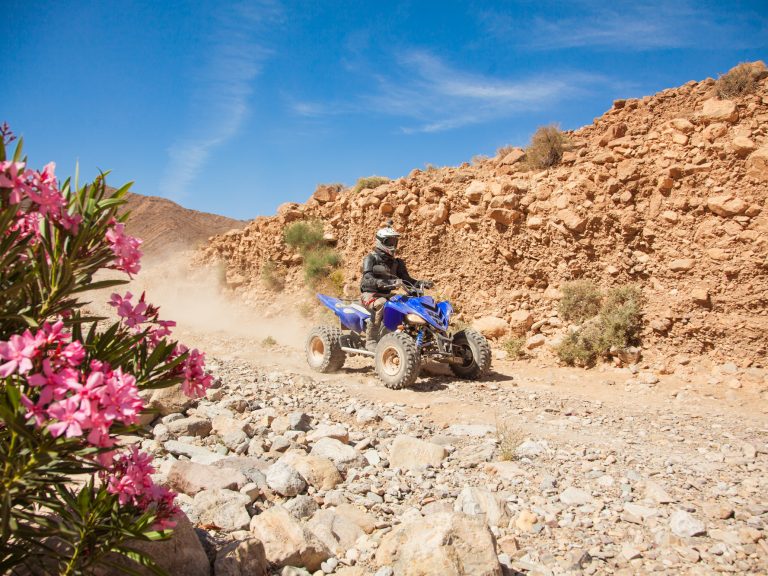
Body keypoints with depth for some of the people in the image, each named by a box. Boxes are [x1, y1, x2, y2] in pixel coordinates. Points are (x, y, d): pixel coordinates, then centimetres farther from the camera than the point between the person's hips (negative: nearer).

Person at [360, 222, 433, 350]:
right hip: (369, 294, -6)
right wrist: (389, 283, -37)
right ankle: (370, 341, -34)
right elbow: (368, 280, -21)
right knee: (381, 303, -40)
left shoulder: (397, 262, 16)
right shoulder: (370, 258, -5)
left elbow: (406, 279, 10)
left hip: (387, 295, 6)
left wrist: (421, 283, -12)